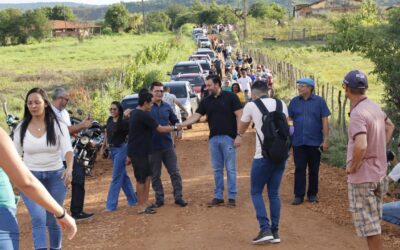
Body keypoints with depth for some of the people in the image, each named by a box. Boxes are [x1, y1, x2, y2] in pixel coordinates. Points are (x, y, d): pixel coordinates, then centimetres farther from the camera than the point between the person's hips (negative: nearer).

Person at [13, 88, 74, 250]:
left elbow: (67, 150, -16)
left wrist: (69, 168, -35)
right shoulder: (21, 128, 1)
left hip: (55, 177, 0)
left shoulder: (58, 126, -5)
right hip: (31, 177, 0)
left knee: (52, 220, 10)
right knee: (38, 218, -17)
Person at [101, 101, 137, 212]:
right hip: (112, 149, 7)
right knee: (123, 176, 15)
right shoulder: (109, 120, 5)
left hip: (121, 149, -7)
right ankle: (132, 199, 25)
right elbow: (107, 132, 20)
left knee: (116, 177, -6)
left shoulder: (124, 122, -14)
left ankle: (111, 205, -4)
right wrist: (104, 145, 16)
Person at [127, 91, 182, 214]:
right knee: (141, 179, -2)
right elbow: (160, 129, -15)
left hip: (141, 151, 10)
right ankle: (141, 207, 6)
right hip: (138, 152, -10)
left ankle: (145, 203, 19)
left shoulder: (134, 113, 10)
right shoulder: (144, 116, -19)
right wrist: (175, 128, -1)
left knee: (147, 176, 14)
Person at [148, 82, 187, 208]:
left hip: (168, 145, 3)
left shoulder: (167, 107, 7)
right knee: (155, 175, 7)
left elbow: (175, 121, 18)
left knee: (175, 172, 4)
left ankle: (178, 197, 13)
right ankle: (159, 199, 18)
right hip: (153, 147, -3)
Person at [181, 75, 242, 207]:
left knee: (230, 168, 0)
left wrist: (239, 135, -13)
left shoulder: (230, 97, -5)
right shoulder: (205, 101, 9)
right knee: (217, 169, 9)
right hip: (213, 138, 5)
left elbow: (239, 116, -6)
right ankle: (218, 196, 17)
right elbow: (195, 117, 4)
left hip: (228, 137, -5)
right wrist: (180, 125, -10)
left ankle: (232, 197, 6)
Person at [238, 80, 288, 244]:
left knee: (256, 192, 7)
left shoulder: (251, 105, 0)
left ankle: (265, 230, -5)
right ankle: (275, 232, 13)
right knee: (274, 193, 13)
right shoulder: (281, 104, 10)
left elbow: (241, 130, 14)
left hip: (263, 156, -4)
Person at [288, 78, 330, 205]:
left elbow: (325, 121, -3)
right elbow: (289, 120, 10)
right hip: (298, 142, 2)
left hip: (315, 142, -1)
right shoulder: (294, 102, 4)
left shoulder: (319, 101, -3)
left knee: (314, 170, 9)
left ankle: (312, 194, 20)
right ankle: (299, 195, 7)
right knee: (299, 169, 2)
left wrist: (326, 139, -6)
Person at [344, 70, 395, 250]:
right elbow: (390, 126, 26)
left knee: (368, 223, 1)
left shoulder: (357, 114, -22)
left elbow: (361, 146, -35)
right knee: (374, 221, 21)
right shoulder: (375, 107, 5)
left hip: (362, 177, -8)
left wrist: (352, 167, -19)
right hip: (379, 173, 8)